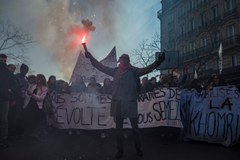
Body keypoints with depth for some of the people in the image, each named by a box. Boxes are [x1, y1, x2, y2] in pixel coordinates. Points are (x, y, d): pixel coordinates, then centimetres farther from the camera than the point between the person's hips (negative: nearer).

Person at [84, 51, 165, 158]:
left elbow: (146, 70, -12)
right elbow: (101, 67, 11)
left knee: (135, 128, 10)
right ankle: (119, 150, 28)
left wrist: (158, 62, -26)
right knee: (118, 128, 13)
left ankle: (138, 149, 29)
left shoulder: (133, 71, -1)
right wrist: (91, 58, 10)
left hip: (130, 102, -2)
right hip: (117, 103, 3)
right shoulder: (115, 71, 8)